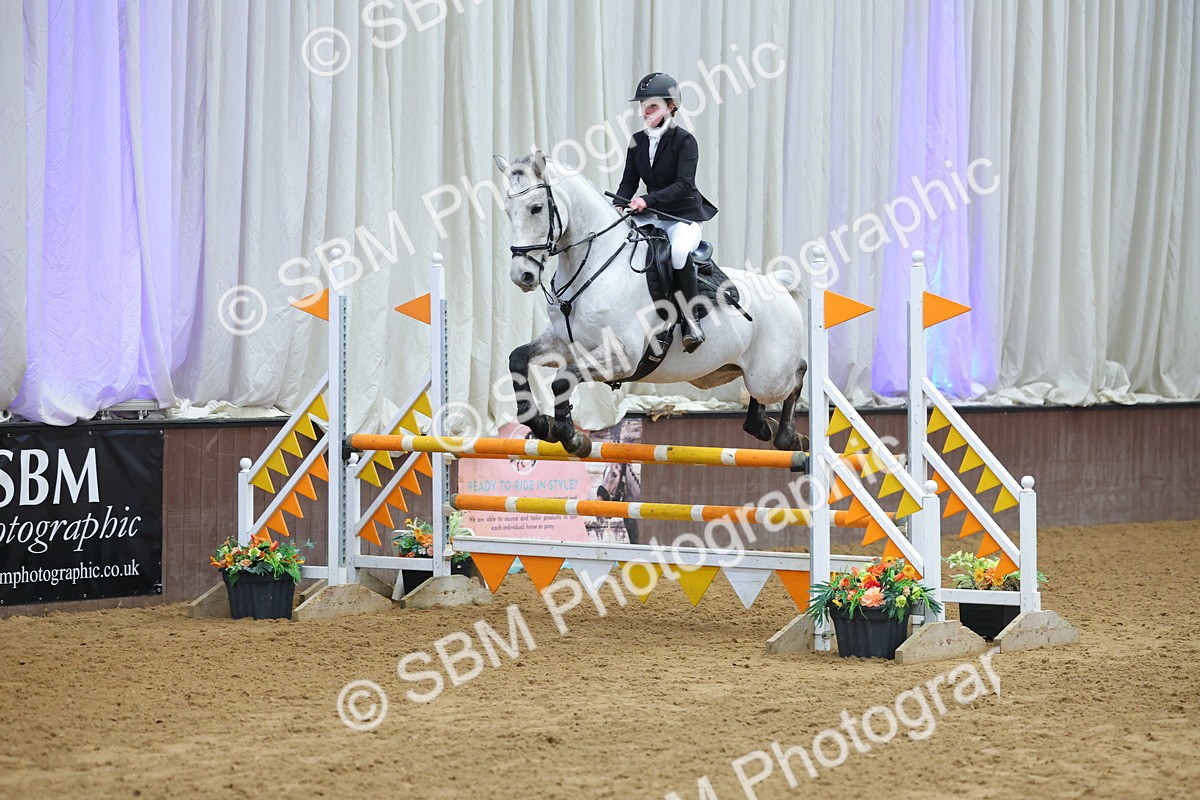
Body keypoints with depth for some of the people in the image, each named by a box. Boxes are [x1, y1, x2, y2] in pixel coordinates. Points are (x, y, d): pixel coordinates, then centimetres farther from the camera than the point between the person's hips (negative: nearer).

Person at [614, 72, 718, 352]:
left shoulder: (684, 141, -10)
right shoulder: (638, 142, 7)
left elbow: (683, 185, -21)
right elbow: (629, 181, 7)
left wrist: (647, 200, -33)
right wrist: (618, 204, -16)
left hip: (685, 216, -6)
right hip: (652, 216, 6)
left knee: (678, 250, -37)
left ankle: (691, 318, -26)